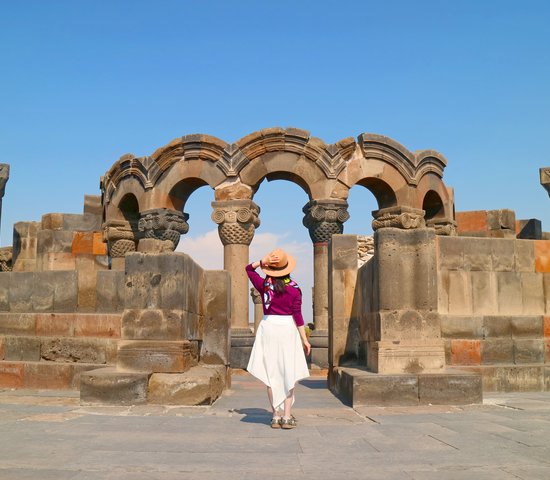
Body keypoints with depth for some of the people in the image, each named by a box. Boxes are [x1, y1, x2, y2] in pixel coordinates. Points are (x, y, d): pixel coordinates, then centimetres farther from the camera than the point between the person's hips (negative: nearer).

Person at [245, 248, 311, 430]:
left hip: (268, 327, 1)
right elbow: (297, 315, -6)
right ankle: (287, 416, 5)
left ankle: (276, 415, 10)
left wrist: (262, 261, -4)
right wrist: (304, 339, 0)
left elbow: (249, 269, 14)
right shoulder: (294, 288, -5)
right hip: (288, 328, -1)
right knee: (288, 373, 6)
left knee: (271, 374, 8)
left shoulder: (264, 285, -3)